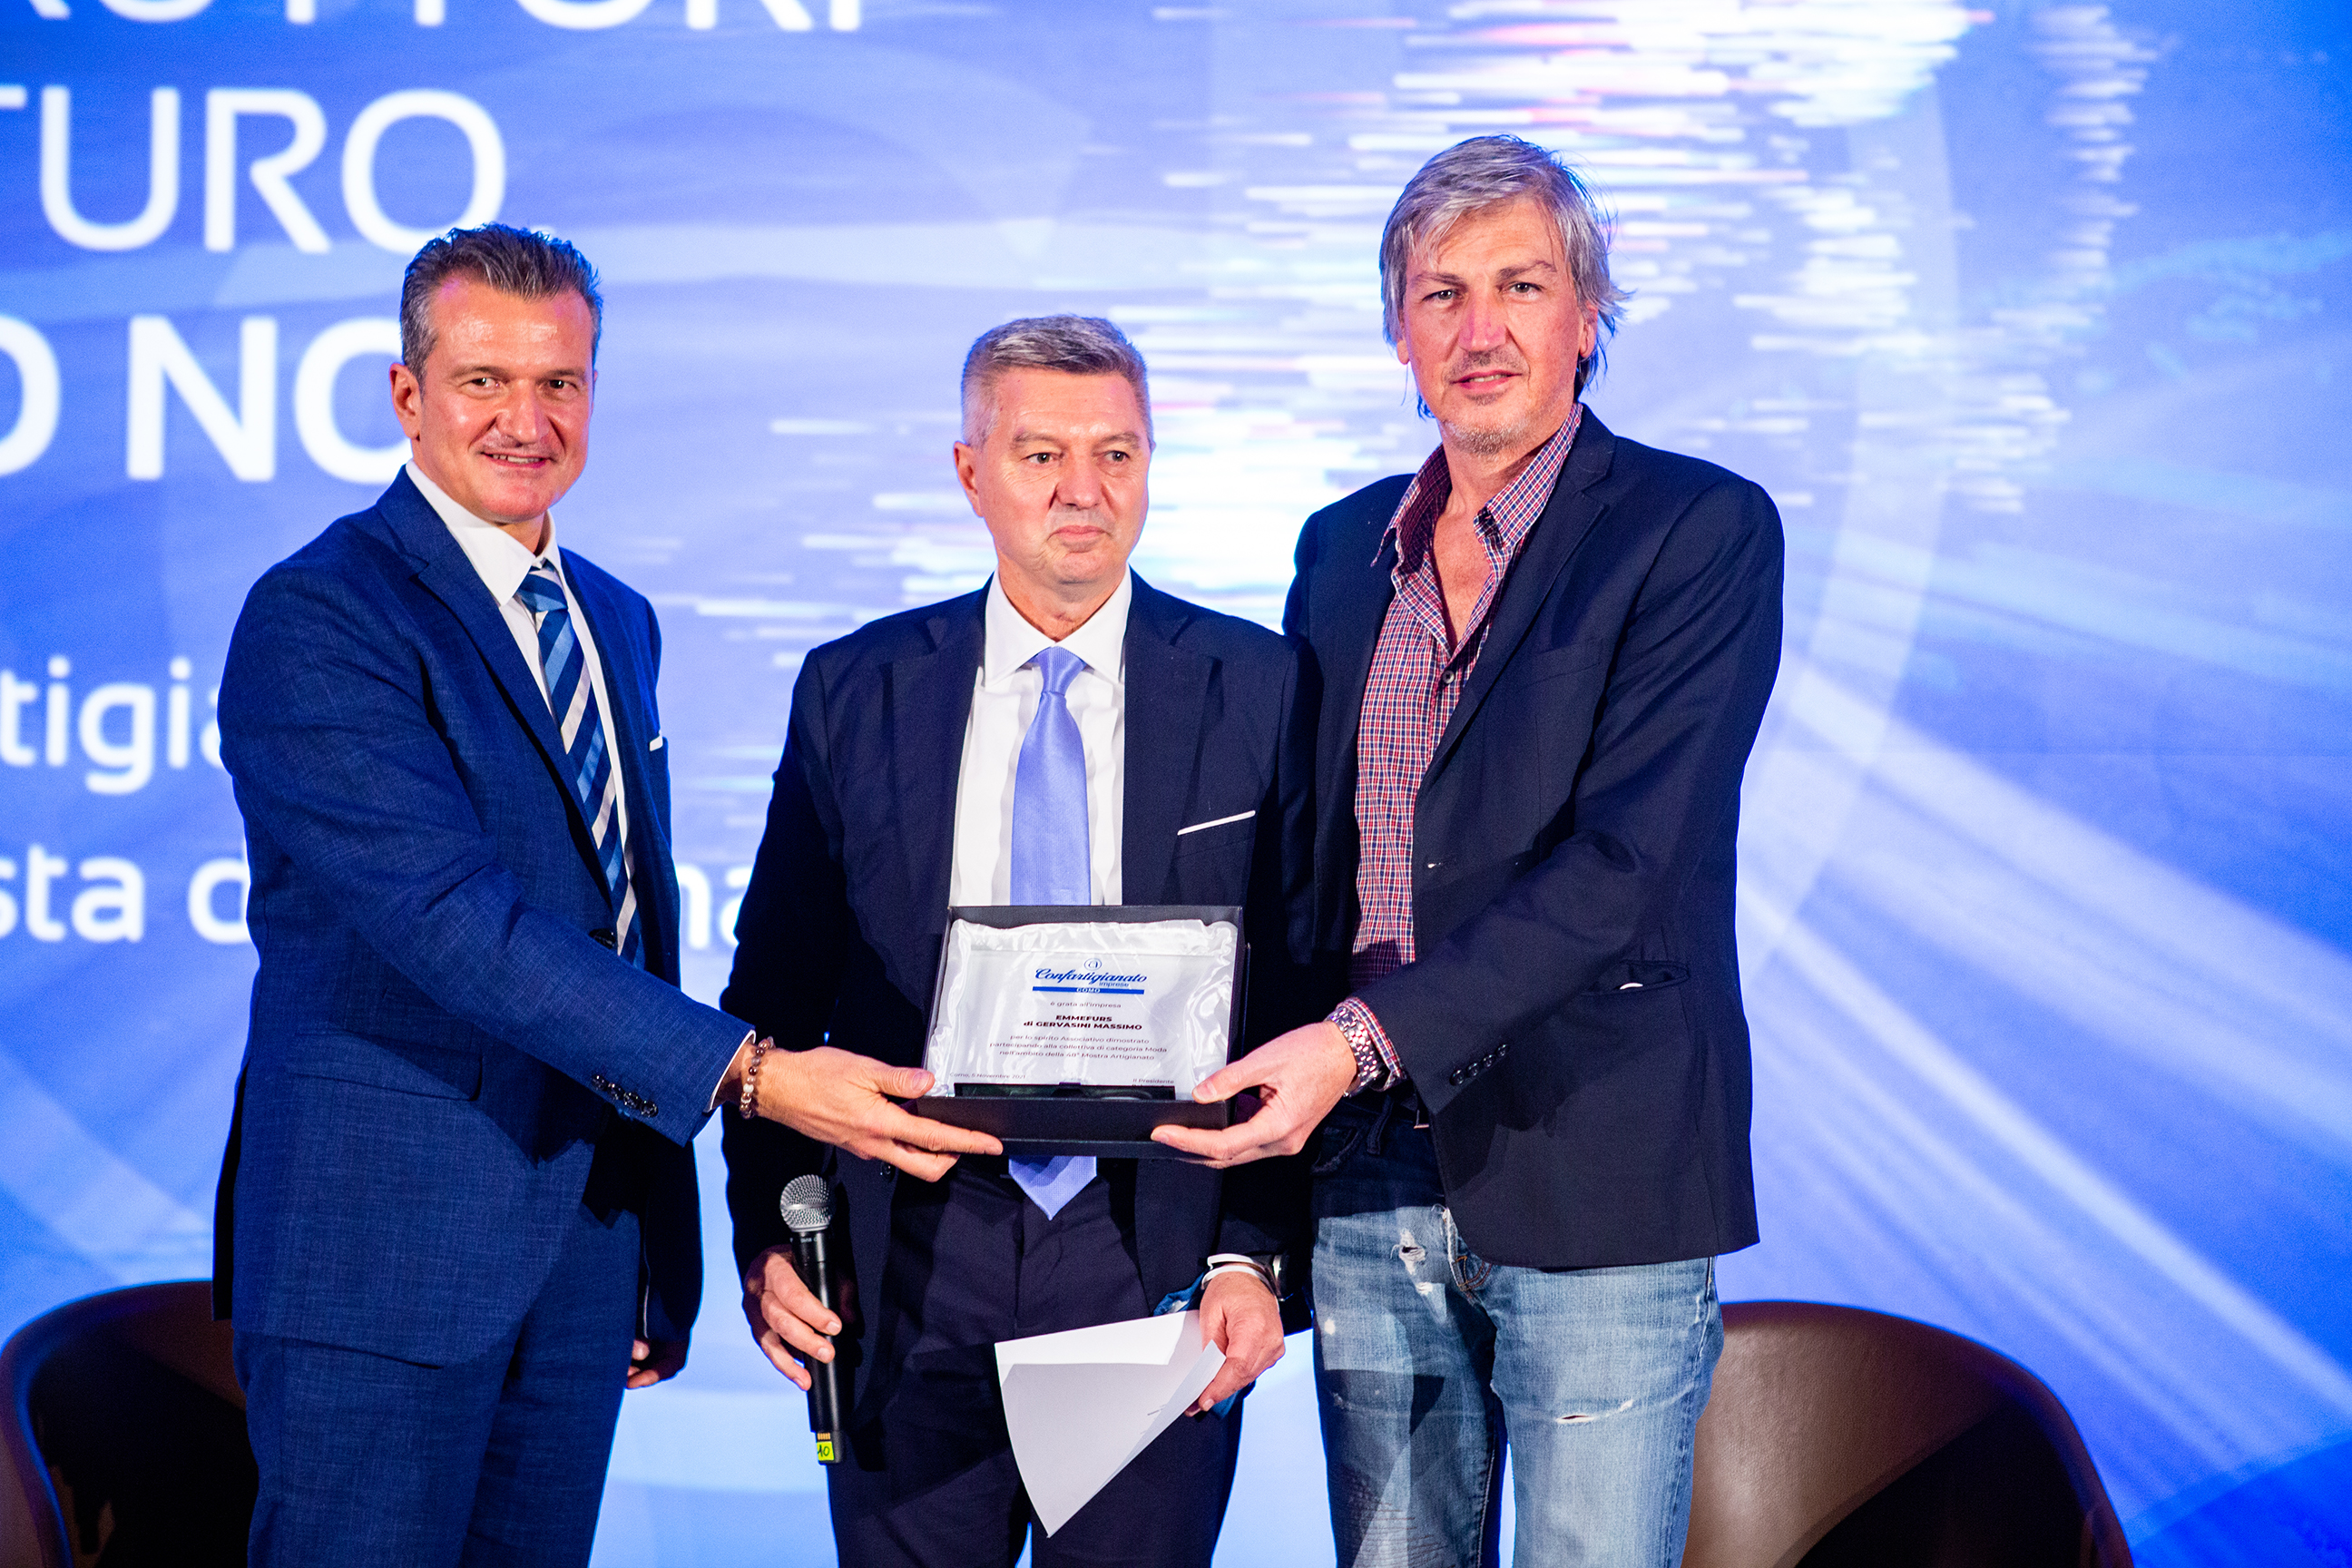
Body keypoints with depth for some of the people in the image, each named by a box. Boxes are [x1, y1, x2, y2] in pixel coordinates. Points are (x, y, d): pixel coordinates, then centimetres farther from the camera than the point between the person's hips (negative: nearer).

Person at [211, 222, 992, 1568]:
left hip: (586, 1245, 7)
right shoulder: (318, 619, -11)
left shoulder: (617, 622, 15)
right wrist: (747, 1071, -27)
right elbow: (450, 913, -22)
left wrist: (665, 1253, 16)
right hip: (386, 1244, -7)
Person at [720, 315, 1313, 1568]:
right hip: (907, 1277, 1)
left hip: (1155, 1265, -1)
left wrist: (1256, 1252, -8)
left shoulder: (1257, 688, 1)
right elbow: (776, 987, 8)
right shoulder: (854, 691, 5)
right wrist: (768, 1231, -2)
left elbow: (1299, 990, 0)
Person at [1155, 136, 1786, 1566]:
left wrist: (1366, 1040, -25)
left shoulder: (1702, 531, -7)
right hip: (1370, 1184, 5)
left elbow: (1621, 859, -17)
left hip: (1595, 1191, -5)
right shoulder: (1342, 548, 12)